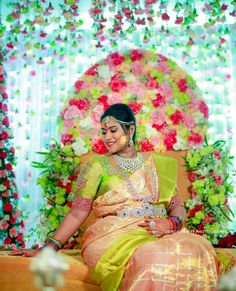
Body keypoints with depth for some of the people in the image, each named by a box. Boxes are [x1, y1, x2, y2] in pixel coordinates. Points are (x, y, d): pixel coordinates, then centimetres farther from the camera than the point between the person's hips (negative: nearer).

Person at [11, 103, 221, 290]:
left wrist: (170, 223, -11)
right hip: (113, 235, -3)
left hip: (160, 235, 3)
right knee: (148, 257, -38)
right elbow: (77, 213, 5)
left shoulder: (159, 165, 18)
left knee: (199, 249, -30)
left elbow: (178, 208, 13)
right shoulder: (96, 166, 11)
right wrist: (49, 248, -6)